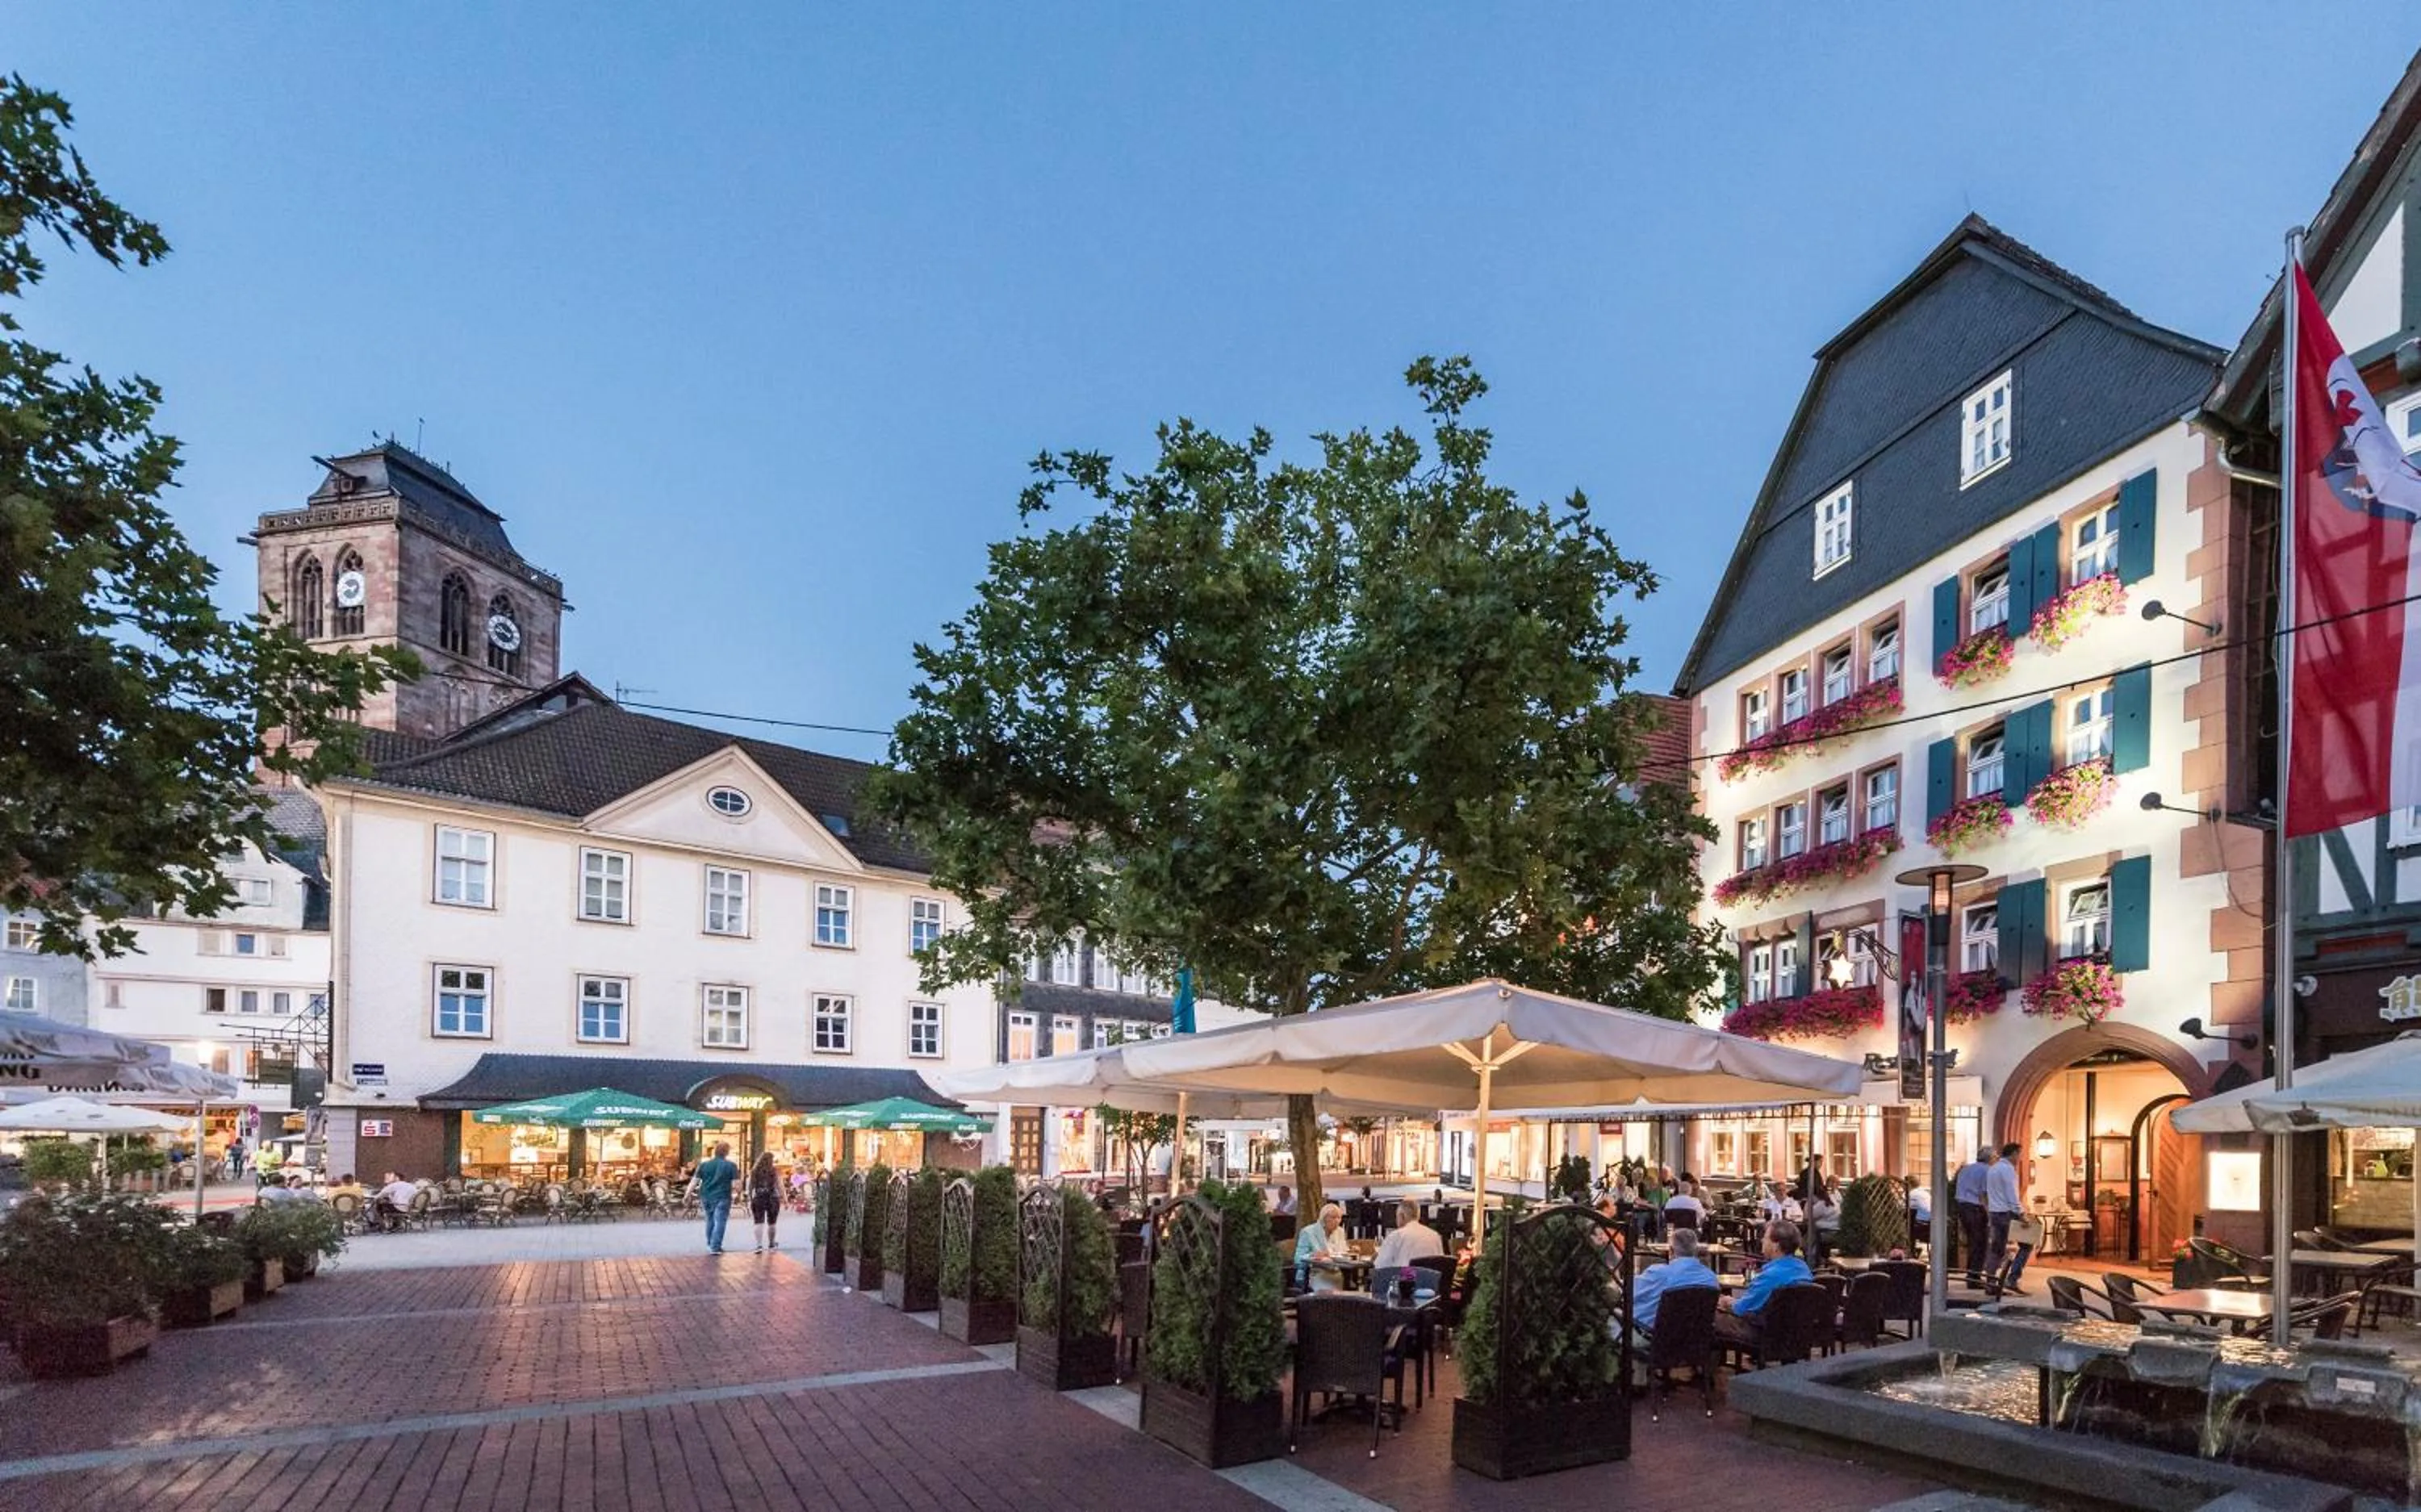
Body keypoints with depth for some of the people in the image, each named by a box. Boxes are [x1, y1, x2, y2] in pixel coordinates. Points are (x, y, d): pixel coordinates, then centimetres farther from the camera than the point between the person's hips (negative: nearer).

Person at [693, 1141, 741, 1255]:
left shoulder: (704, 1165, 5)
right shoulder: (730, 1166, -4)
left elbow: (695, 1181, 2)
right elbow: (736, 1183, -7)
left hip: (706, 1197, 4)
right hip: (722, 1198, -4)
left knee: (710, 1221, 19)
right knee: (719, 1222, -2)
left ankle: (710, 1245, 29)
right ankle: (715, 1247, -9)